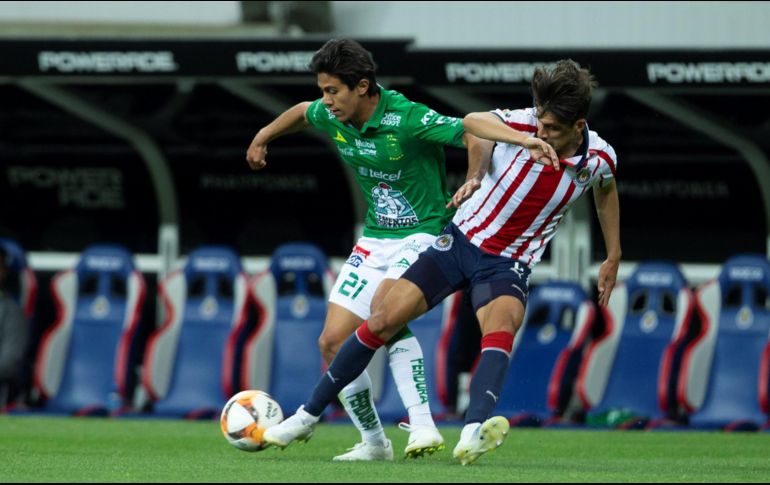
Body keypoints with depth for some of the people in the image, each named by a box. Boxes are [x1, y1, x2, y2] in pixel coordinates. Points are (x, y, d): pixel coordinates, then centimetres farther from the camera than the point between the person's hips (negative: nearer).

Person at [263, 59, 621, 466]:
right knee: (385, 318, -5)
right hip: (463, 238, 0)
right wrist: (522, 139, -52)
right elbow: (471, 122, -36)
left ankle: (472, 433, -51)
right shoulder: (526, 125, -17)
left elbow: (606, 188, 15)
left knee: (501, 326, -33)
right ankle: (309, 414, 11)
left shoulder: (600, 158, -10)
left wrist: (613, 257, 20)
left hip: (508, 263, 0)